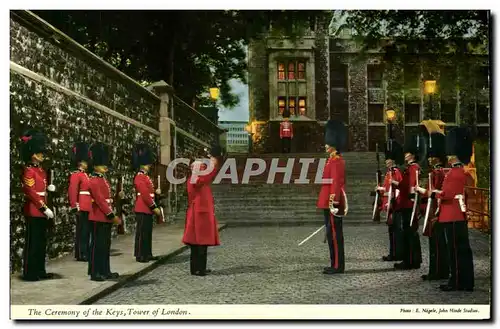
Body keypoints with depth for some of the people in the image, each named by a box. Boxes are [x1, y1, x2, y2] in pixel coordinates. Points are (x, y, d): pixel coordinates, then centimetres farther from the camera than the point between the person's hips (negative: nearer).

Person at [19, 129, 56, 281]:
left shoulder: (40, 169, 14)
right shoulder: (29, 170, -14)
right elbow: (30, 192, -19)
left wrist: (48, 187, 4)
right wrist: (45, 208, -20)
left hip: (41, 211, 9)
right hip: (34, 211, -9)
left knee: (42, 242, 13)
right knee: (32, 242, -3)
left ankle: (40, 271, 21)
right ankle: (29, 273, 3)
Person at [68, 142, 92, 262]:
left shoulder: (85, 174, 18)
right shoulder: (76, 174, -11)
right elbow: (72, 191, -18)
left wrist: (91, 205, 22)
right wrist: (75, 207, -22)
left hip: (87, 207, 9)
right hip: (82, 208, -9)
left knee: (86, 230, 11)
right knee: (81, 230, -5)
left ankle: (85, 253, 17)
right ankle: (81, 254, -1)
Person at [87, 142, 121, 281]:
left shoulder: (104, 180, 16)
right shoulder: (94, 181, -13)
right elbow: (100, 200, -19)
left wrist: (112, 215, 11)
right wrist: (111, 215, -18)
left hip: (106, 217, 9)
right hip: (98, 218, -9)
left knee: (106, 245, 12)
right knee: (97, 245, -4)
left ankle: (105, 271, 19)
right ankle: (95, 273, 2)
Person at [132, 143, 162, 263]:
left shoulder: (145, 177, 17)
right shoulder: (140, 177, -14)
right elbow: (145, 194, -20)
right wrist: (154, 207, -18)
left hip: (147, 209, 10)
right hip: (142, 209, -10)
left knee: (148, 232, 13)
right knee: (142, 232, -5)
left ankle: (147, 254, 19)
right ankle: (140, 255, 1)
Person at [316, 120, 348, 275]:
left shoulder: (336, 161, -14)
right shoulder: (333, 160, 17)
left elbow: (337, 183, -21)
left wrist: (333, 202, -25)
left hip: (333, 203, -10)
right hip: (329, 202, 10)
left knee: (334, 233, -5)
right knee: (332, 233, 13)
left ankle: (338, 266, 0)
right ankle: (336, 264, 19)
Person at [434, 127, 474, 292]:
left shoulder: (456, 172, -16)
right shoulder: (460, 171, 15)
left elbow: (447, 194, -20)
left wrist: (436, 193, -3)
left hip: (453, 217, -10)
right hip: (458, 216, 10)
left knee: (456, 249, -5)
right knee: (462, 248, 12)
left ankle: (457, 282, 1)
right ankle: (466, 282, 18)